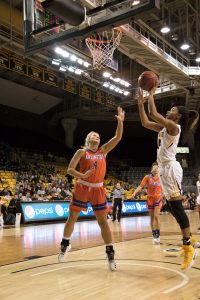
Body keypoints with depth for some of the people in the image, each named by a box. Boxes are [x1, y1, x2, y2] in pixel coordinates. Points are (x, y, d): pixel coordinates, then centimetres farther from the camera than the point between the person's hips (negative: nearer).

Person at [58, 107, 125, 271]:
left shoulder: (103, 151, 6)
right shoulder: (81, 152, -2)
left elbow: (118, 138, -1)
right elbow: (70, 169, -7)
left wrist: (120, 121, -12)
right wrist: (82, 176, -24)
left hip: (98, 189, 2)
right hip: (82, 188, -2)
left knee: (103, 221, 0)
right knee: (72, 217, 6)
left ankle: (110, 253, 7)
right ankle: (65, 244, 29)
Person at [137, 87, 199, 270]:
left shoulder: (174, 126, -9)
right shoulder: (164, 127, 16)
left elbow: (154, 113, -19)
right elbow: (145, 122, 19)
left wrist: (151, 94, -7)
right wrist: (140, 103, 15)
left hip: (170, 168, -9)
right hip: (164, 168, 9)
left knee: (177, 206, -10)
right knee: (173, 207, 11)